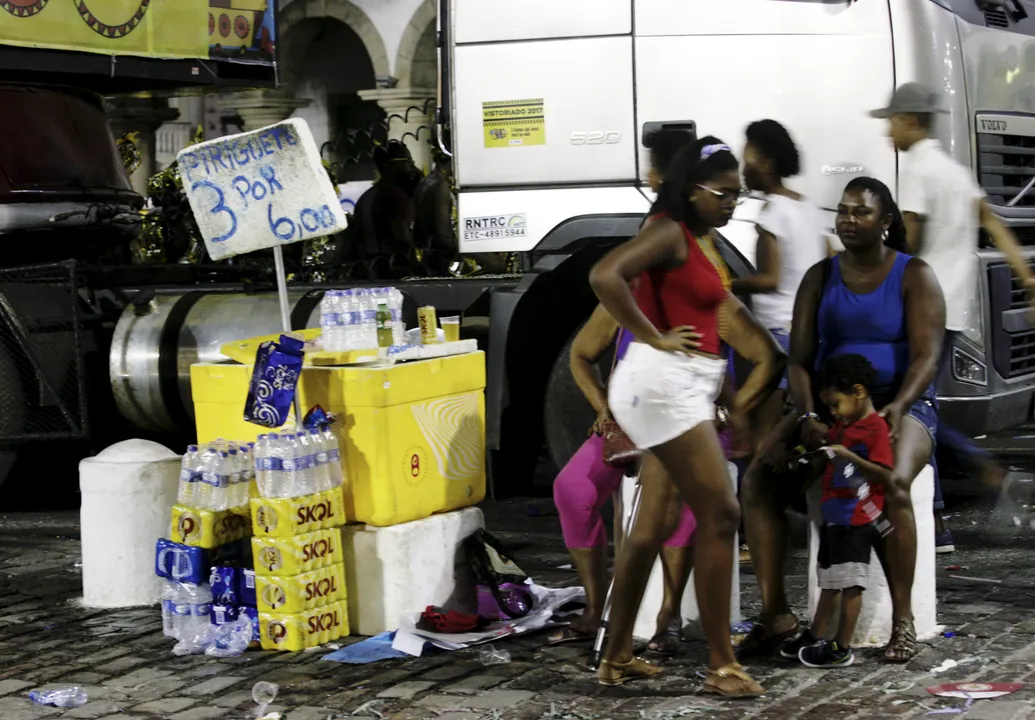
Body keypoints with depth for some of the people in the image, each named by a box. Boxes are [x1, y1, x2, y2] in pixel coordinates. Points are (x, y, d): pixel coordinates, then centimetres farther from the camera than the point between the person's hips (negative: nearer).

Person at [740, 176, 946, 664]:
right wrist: (808, 416, -15)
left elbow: (926, 355, -10)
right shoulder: (820, 278, 10)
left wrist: (898, 407, -28)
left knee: (892, 484, -37)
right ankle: (774, 613, -21)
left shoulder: (914, 276, 0)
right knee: (758, 480, -23)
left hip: (902, 407, -4)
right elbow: (799, 358, 4)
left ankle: (902, 619, -26)